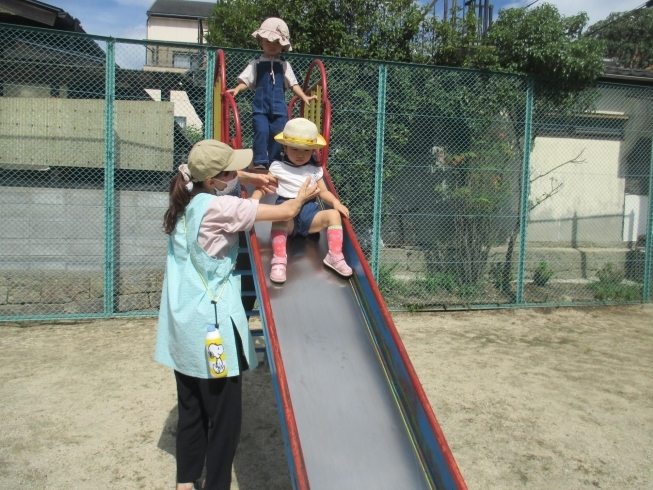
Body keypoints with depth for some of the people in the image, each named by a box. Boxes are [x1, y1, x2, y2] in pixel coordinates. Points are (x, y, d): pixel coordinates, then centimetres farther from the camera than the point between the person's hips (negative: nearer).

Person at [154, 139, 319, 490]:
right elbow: (286, 213, -12)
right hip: (212, 325, -9)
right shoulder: (219, 207, -18)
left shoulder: (187, 203, 6)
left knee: (191, 408, 20)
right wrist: (302, 197, 7)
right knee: (223, 417, 5)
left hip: (183, 324, 9)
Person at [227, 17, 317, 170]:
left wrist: (304, 97, -4)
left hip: (279, 107, 1)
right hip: (260, 106, -1)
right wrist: (237, 89, -14)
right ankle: (260, 162, -10)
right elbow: (245, 80, 5)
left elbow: (293, 84, 9)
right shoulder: (256, 63, 9)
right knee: (261, 131, -16)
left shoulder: (284, 65, 12)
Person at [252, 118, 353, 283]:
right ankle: (279, 260, -37)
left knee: (334, 214, -23)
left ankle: (335, 256, -18)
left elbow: (323, 191, 13)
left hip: (310, 212, 3)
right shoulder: (278, 167, 5)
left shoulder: (315, 169, 13)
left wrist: (336, 202, -7)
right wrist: (253, 200, -18)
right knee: (280, 217, -38)